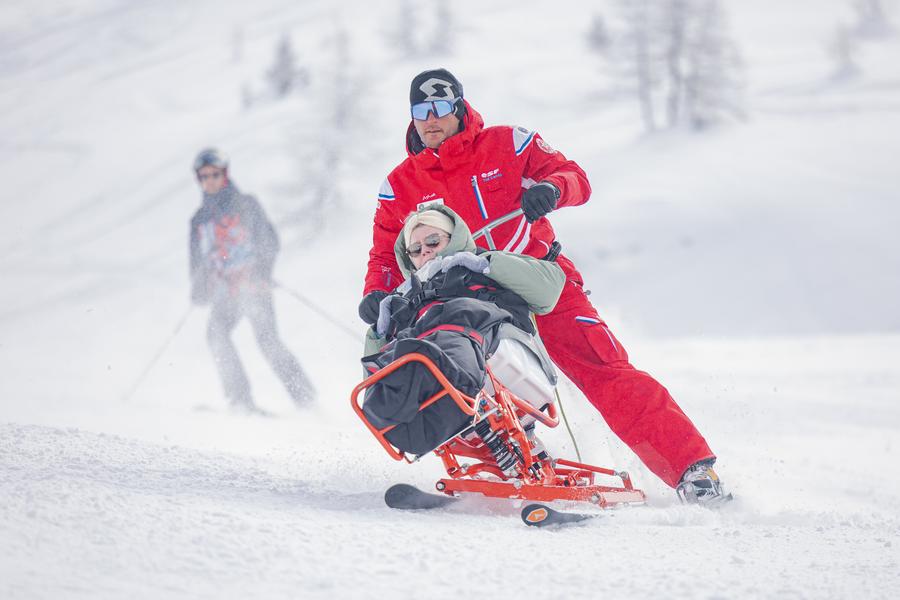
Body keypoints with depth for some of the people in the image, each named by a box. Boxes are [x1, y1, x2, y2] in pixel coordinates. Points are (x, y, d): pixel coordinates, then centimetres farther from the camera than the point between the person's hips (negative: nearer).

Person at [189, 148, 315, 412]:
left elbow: (269, 240, 0)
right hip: (223, 290, 3)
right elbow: (197, 260, 24)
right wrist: (198, 289, 7)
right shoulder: (199, 220, 19)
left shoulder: (245, 205, 7)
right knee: (216, 331, -24)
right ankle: (240, 400, -28)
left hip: (252, 284, -3)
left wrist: (261, 269, -16)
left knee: (267, 339, -17)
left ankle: (305, 397, -10)